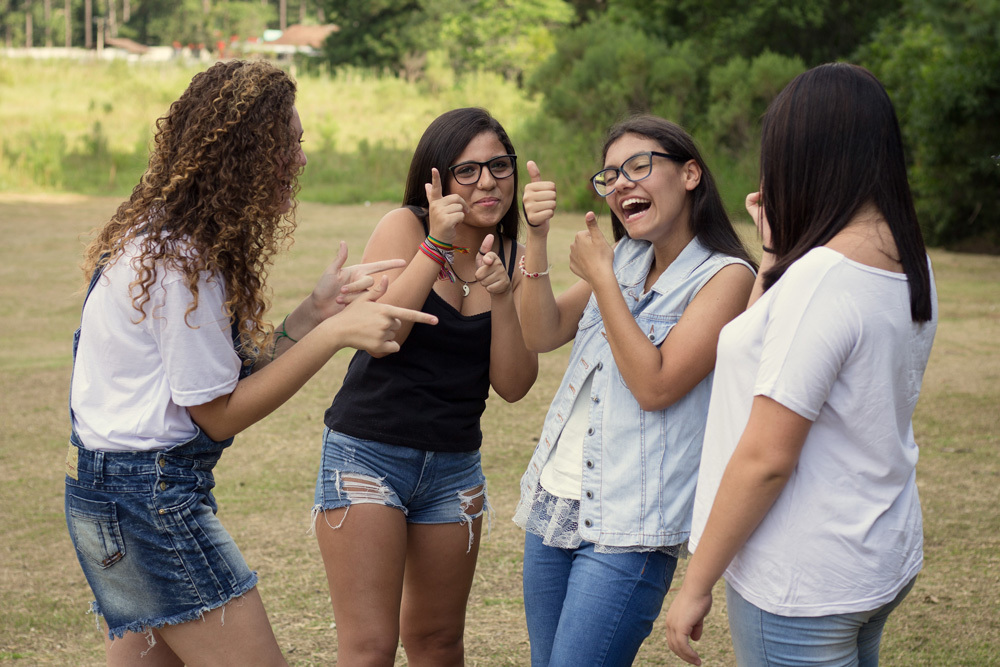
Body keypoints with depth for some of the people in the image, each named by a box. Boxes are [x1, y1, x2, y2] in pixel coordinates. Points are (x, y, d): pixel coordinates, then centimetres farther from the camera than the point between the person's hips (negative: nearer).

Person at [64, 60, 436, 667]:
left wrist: (315, 311, 1)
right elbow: (220, 413, -16)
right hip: (150, 496, -10)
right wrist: (335, 334, -18)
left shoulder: (161, 238, 11)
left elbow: (233, 372, 10)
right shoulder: (183, 262, -19)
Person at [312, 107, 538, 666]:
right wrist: (436, 246, -25)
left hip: (454, 466, 5)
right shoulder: (404, 227, -9)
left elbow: (513, 385, -4)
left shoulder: (513, 258, 4)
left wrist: (501, 297, -19)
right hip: (368, 452, -5)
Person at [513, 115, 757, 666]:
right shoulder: (625, 259, 11)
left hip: (628, 529, -7)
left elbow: (655, 387, -17)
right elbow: (541, 336, 4)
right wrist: (537, 238, -8)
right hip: (554, 504, 7)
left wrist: (600, 276, -13)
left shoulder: (724, 274, -9)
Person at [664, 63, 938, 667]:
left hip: (802, 591, -9)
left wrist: (696, 584, -15)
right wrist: (776, 250, 10)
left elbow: (766, 458, -23)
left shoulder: (821, 278, -23)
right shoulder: (910, 265, 4)